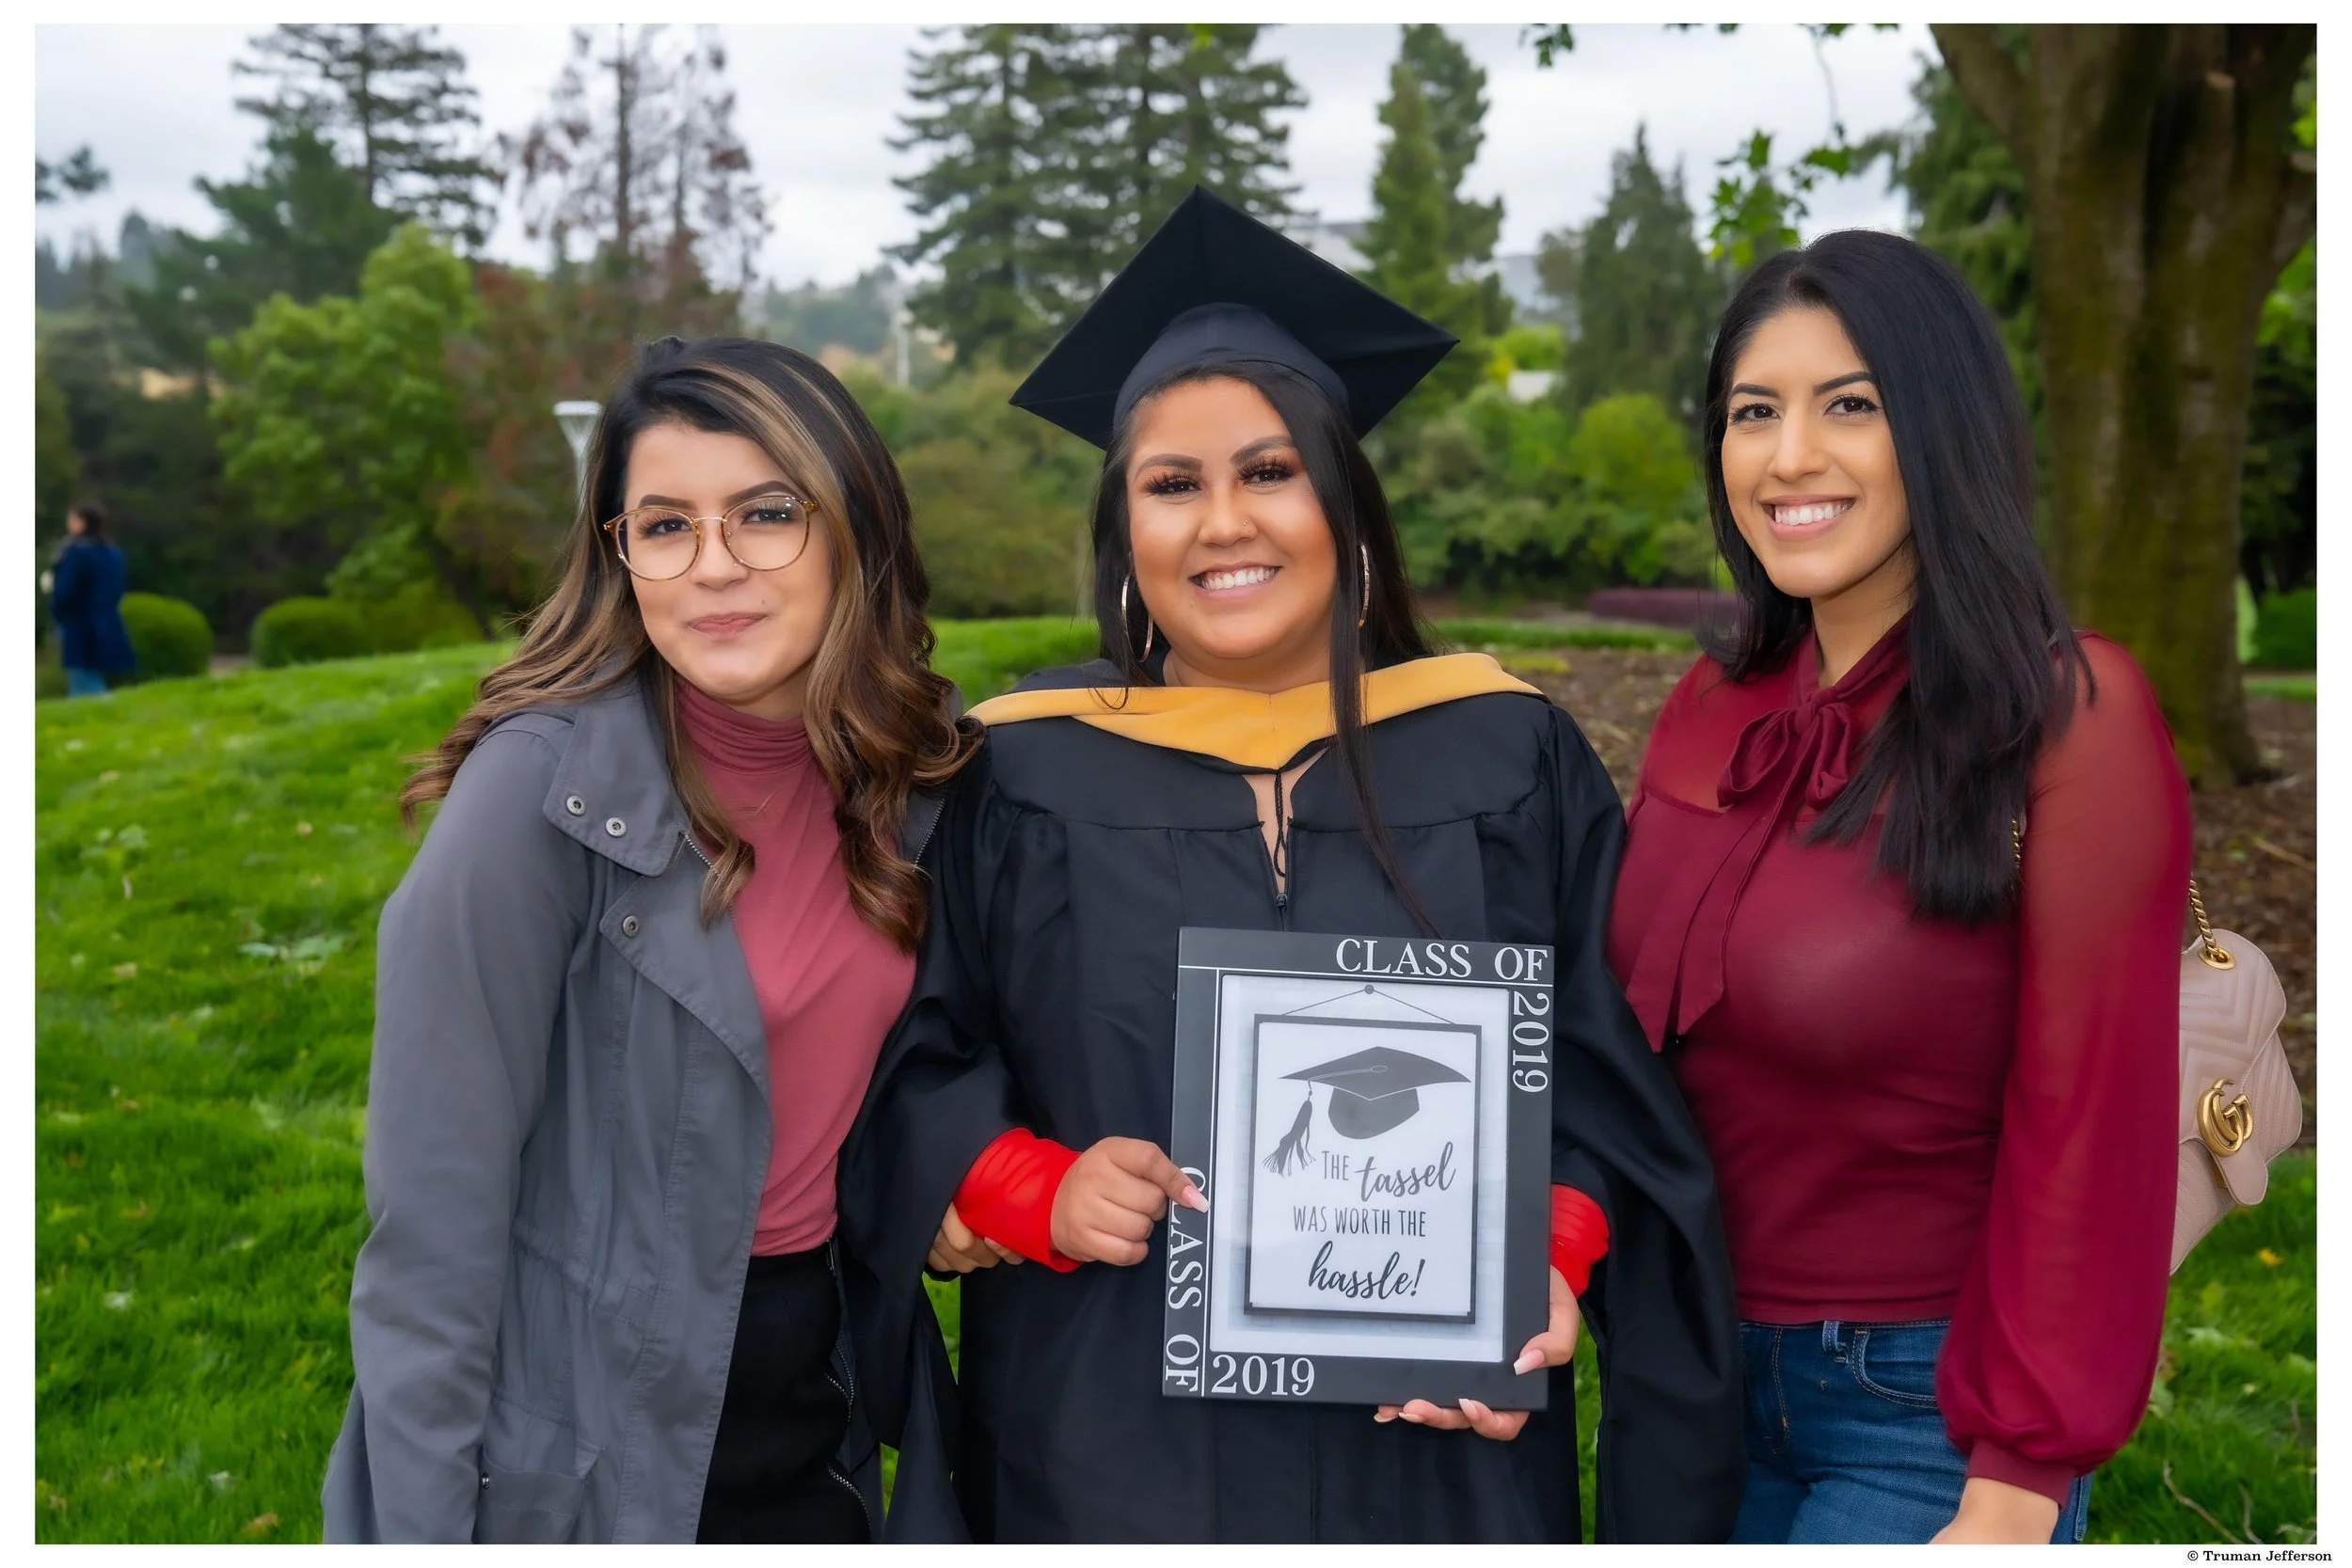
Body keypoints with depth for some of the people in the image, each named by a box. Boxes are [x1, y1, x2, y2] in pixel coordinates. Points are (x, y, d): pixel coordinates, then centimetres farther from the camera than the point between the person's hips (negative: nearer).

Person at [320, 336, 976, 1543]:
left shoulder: (912, 774, -4)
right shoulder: (545, 787, -20)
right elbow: (435, 1206, -18)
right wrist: (425, 1527, -16)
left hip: (811, 1403, 5)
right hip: (578, 1454, -5)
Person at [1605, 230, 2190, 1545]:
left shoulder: (2071, 721, -17)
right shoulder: (1715, 710, 0)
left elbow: (2089, 1136, -16)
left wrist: (2018, 1502, -15)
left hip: (1923, 1410, -5)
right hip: (1696, 1374, 5)